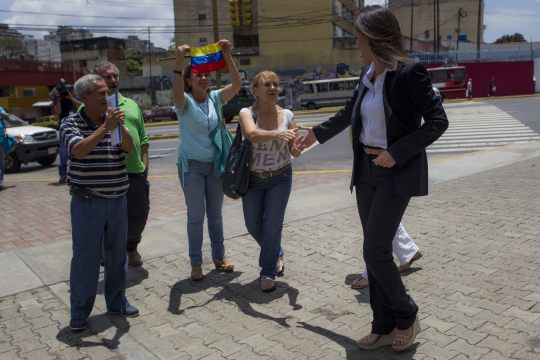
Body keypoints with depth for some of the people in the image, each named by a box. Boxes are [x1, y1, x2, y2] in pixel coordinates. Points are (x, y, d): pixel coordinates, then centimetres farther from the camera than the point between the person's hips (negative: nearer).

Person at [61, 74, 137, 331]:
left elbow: (129, 147, -7)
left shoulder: (113, 119, 6)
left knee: (117, 254, 14)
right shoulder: (71, 123, -6)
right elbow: (78, 150, -23)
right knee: (85, 257, 2)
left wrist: (120, 126, -23)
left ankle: (117, 302, 30)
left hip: (117, 199, 4)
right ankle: (79, 313, 17)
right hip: (87, 201, -4)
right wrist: (105, 127, -28)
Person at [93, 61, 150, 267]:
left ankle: (131, 246, 40)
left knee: (139, 214, 15)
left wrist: (144, 165, 9)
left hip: (136, 173, 5)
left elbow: (143, 139, 15)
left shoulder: (131, 105, 14)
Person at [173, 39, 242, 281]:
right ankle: (196, 263, 16)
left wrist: (227, 55, -19)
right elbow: (177, 90, -31)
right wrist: (179, 60, -43)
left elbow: (237, 84, -10)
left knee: (215, 213, 14)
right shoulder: (185, 102, -8)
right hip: (192, 165, -4)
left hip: (215, 164, 4)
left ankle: (219, 256, 27)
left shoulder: (215, 98, 2)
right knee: (196, 215, 3)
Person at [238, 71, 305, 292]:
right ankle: (276, 254, 41)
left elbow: (293, 151, -7)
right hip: (253, 178, 1)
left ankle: (268, 272, 17)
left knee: (273, 226, -4)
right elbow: (252, 134, -35)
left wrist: (297, 149, -31)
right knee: (253, 227, 11)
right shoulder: (247, 113, -13)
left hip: (280, 178, 0)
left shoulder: (287, 115, -8)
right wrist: (278, 134, -52)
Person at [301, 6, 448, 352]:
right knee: (376, 250, 10)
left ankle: (407, 316, 19)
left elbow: (438, 121, -14)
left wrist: (396, 153, -21)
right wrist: (317, 133, 34)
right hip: (367, 170, 8)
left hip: (397, 172, -7)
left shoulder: (409, 73, -14)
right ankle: (385, 326, 23)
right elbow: (350, 111, 24)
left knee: (375, 251, -7)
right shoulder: (369, 73, 9)